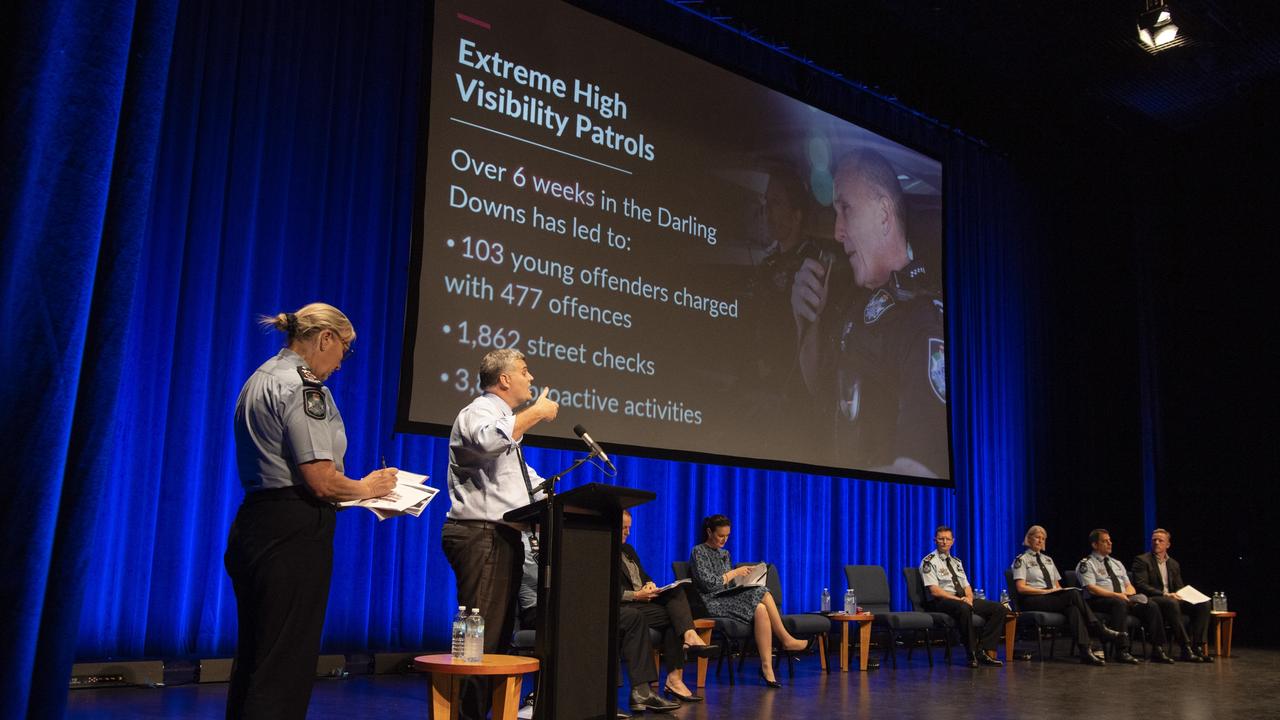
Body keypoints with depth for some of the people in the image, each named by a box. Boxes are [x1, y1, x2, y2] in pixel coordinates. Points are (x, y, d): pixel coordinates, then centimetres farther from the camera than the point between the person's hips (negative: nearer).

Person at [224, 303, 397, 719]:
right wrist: (367, 487, 0)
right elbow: (321, 480, -19)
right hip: (294, 532, -10)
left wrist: (358, 488, 20)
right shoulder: (303, 385, -13)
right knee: (286, 668, -5)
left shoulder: (262, 379, 17)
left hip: (254, 524, 10)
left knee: (252, 660, 16)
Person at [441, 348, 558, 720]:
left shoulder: (506, 422, 24)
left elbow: (526, 478, 34)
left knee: (499, 633, 13)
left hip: (503, 536, 11)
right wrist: (536, 414, -23)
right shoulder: (479, 412, -8)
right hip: (481, 535, -11)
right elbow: (488, 441, -34)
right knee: (481, 634, -12)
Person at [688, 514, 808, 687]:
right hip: (712, 603, -7)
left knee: (762, 593, -23)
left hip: (728, 598, 7)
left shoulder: (724, 554, 21)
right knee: (760, 609, -30)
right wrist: (735, 572, -11)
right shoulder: (698, 552, -2)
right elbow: (708, 584, -13)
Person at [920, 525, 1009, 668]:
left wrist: (969, 598, -6)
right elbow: (934, 591, -12)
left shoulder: (956, 561, 22)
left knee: (1000, 609, -10)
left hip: (964, 600, 8)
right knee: (963, 608, -41)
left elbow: (967, 586, 17)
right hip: (941, 602, -8)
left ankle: (983, 651, -14)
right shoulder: (929, 562, -2)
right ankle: (972, 655, -29)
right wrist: (959, 599, -19)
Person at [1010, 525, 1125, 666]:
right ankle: (1101, 631, -30)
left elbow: (1057, 585, 24)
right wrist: (1046, 591, -16)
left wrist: (1060, 591, -2)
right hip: (1032, 601, -6)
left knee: (1072, 608, -33)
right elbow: (1021, 588, -7)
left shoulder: (1048, 560, 26)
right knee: (1074, 594, -30)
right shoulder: (1021, 560, 4)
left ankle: (1085, 651, -46)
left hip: (1053, 598, 6)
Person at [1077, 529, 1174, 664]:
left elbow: (1129, 585, 21)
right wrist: (1116, 595, -21)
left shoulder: (1117, 563, 25)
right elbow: (1091, 588, -12)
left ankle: (1157, 650, -19)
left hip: (1124, 599, 7)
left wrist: (1129, 594, -4)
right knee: (1120, 604, -39)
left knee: (1152, 606, -17)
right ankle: (1121, 652, -38)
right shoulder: (1086, 564, 2)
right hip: (1099, 602, -7)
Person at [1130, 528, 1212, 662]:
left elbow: (1179, 587, 21)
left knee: (1203, 604, -15)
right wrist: (1164, 594, -21)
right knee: (1172, 604, -38)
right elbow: (1141, 586, -11)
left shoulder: (1174, 564, 22)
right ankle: (1186, 649, -37)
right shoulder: (1141, 560, 1)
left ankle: (1196, 647, -21)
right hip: (1151, 601, -7)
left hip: (1171, 599, 7)